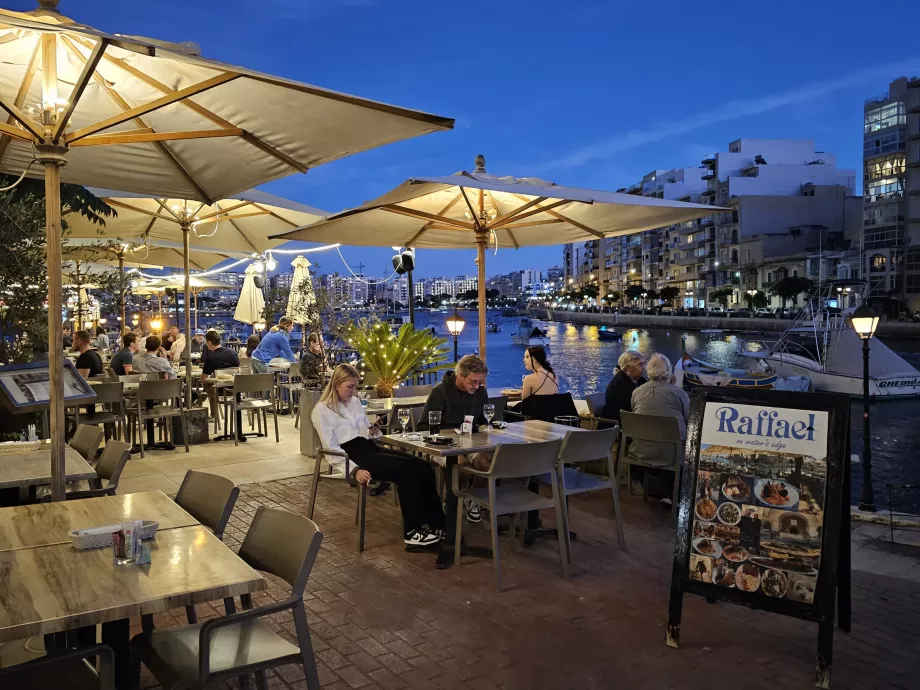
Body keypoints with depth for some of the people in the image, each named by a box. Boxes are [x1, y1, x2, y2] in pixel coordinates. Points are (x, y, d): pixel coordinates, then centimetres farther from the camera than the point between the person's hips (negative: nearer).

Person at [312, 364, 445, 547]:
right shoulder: (322, 410, -2)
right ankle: (413, 530, -23)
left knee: (423, 467, -17)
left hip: (371, 449, 7)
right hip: (353, 455, -7)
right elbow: (331, 450, -10)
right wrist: (354, 470, -22)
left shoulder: (355, 402, 20)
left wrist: (372, 432, 3)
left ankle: (436, 524, -18)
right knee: (407, 469, -28)